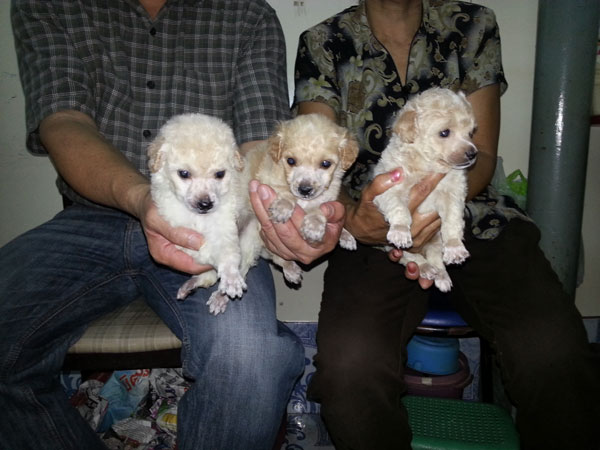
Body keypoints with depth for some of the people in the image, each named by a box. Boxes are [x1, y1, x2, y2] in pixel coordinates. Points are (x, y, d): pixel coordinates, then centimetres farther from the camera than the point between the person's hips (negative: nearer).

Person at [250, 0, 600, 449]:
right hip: (372, 230, -1)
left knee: (555, 353, -26)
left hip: (473, 215, 2)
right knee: (349, 366, -29)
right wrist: (355, 220, -27)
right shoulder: (323, 43, 7)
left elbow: (482, 156, 5)